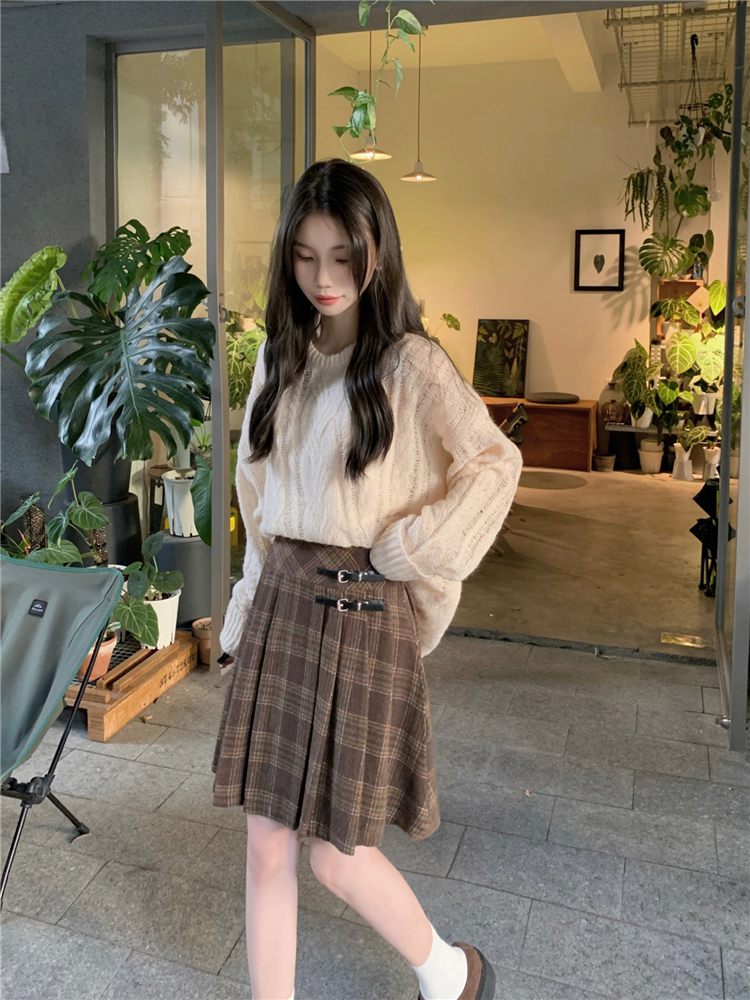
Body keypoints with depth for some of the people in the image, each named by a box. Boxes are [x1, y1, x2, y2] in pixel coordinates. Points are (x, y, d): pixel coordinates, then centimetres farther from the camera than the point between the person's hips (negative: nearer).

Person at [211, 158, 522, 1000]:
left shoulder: (410, 363, -7)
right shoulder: (279, 357, 10)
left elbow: (495, 464, -5)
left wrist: (406, 553, -8)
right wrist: (258, 598, 15)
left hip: (364, 614, -5)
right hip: (279, 604, 5)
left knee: (338, 855, 3)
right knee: (267, 840, 9)